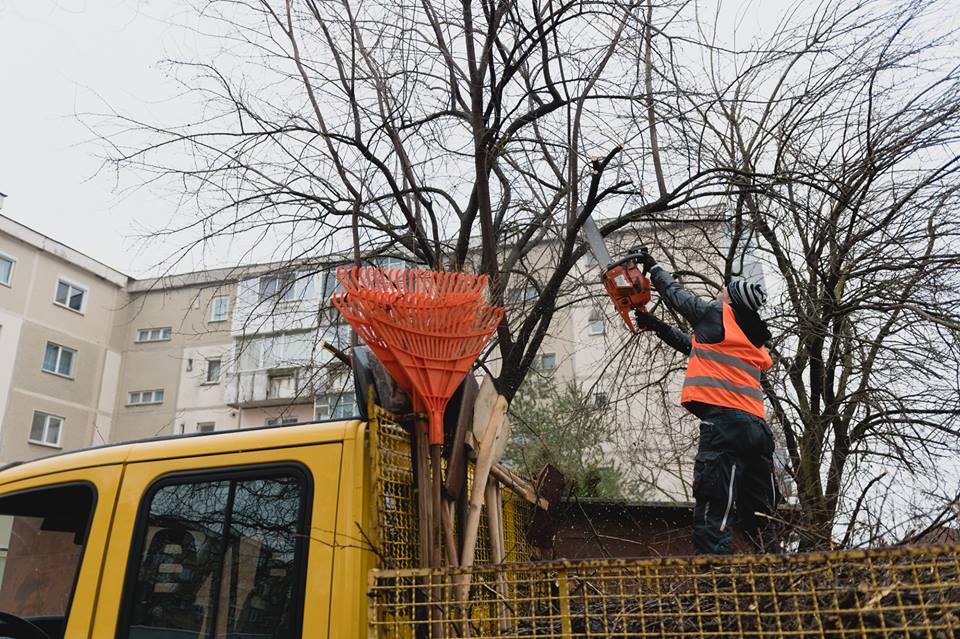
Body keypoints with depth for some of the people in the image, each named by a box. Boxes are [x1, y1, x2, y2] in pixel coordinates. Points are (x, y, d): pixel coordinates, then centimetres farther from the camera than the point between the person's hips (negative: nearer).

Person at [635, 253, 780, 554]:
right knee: (759, 519, 11)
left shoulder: (717, 313, 6)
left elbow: (678, 295, 22)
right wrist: (658, 327, 41)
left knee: (712, 518, -14)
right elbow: (694, 346, 35)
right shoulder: (754, 344, 27)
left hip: (725, 420, -8)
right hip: (757, 427, 8)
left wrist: (652, 266, 39)